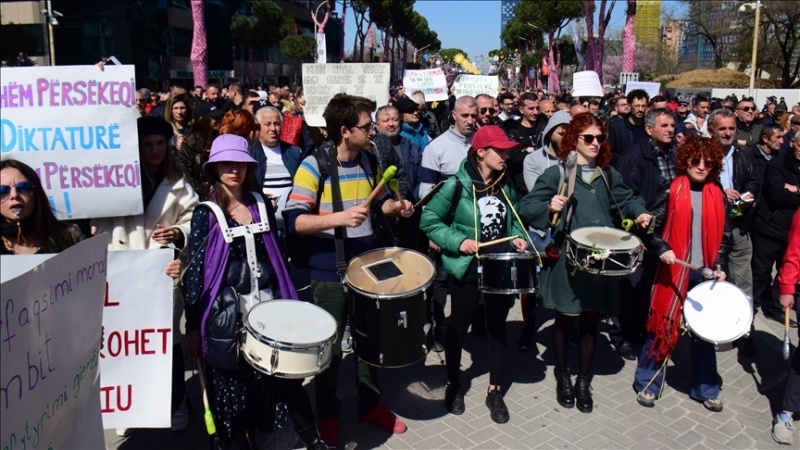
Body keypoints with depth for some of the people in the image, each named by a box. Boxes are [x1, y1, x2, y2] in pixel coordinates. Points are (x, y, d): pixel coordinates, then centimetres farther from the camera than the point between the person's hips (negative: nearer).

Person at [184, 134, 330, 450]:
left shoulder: (262, 205, 6)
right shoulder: (206, 213, -4)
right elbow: (195, 270, -5)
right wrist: (192, 327, -7)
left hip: (269, 305, 3)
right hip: (227, 313, -2)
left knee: (289, 380, 5)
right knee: (235, 389, 9)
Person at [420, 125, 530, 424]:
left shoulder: (506, 184, 3)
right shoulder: (457, 185, -15)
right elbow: (429, 220, -12)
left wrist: (518, 237, -1)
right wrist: (458, 242, -21)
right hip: (468, 267, -5)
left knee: (497, 327, 13)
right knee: (459, 326, 11)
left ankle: (495, 391, 27)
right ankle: (453, 385, 31)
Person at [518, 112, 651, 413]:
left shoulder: (607, 174, 10)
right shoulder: (557, 172, -6)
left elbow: (625, 198, 24)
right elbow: (526, 207, -10)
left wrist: (639, 212, 4)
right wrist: (550, 208, -29)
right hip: (567, 261, -4)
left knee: (590, 321, 12)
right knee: (565, 320, 8)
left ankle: (584, 381, 29)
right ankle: (563, 377, 30)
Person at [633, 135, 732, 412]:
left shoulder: (717, 195, 7)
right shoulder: (671, 190, -4)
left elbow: (724, 236, 11)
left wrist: (720, 266, 0)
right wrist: (662, 249, -17)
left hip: (706, 273, 4)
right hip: (674, 271, -3)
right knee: (662, 327, 3)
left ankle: (705, 389, 27)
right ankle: (647, 385, 17)